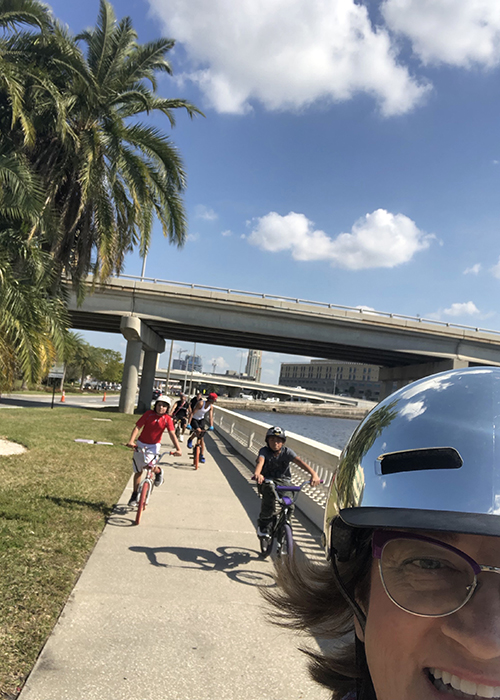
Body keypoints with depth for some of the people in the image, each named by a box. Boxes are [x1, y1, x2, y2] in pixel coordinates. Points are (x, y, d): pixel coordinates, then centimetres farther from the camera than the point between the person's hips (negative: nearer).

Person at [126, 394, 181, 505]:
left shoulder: (167, 419, -9)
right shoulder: (148, 414, -9)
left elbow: (172, 434, -16)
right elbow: (137, 427, -13)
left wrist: (178, 449, -28)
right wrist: (131, 441, -27)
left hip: (154, 446, -1)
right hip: (141, 444, 1)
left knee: (147, 465, -26)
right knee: (138, 471, 9)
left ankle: (158, 471, 8)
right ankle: (135, 494, 27)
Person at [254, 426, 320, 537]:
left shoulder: (287, 452, -6)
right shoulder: (264, 451, -9)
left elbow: (299, 461, -23)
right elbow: (260, 461, -32)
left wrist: (313, 474, -41)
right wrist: (257, 474, -56)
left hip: (283, 481, 2)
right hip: (267, 481, -1)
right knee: (269, 492, -35)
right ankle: (264, 526, -17)